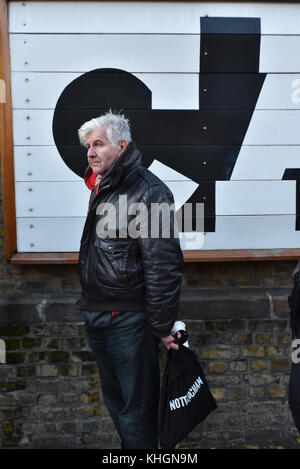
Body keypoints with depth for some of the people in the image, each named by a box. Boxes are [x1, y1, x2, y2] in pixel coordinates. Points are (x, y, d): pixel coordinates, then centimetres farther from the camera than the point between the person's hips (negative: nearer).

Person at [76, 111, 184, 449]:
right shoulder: (100, 188, 11)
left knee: (135, 411, 7)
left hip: (128, 320, -9)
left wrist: (161, 325, -17)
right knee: (114, 401, 24)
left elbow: (163, 264, -20)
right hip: (95, 316, 9)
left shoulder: (149, 191, -17)